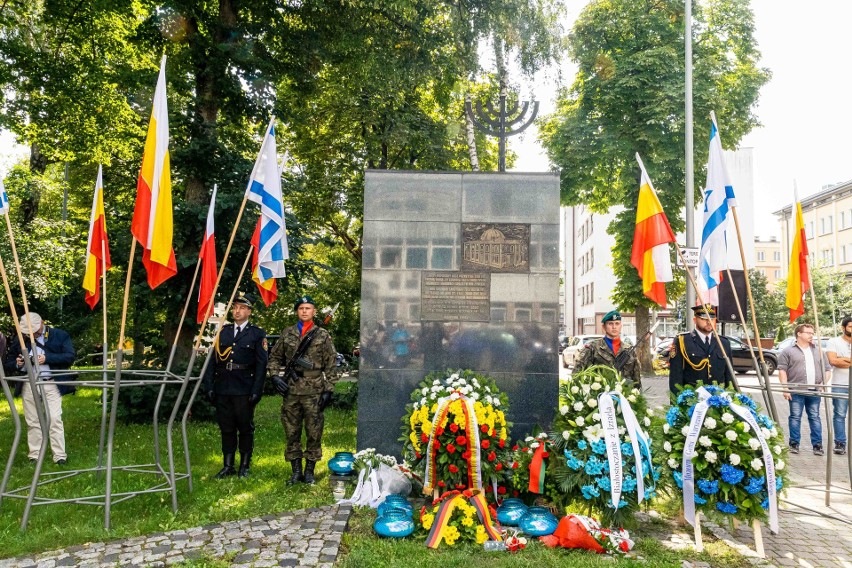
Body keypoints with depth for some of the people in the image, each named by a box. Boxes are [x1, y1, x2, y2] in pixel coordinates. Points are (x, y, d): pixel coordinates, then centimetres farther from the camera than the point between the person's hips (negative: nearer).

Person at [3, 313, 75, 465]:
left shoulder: (60, 336, 1)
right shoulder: (19, 340, 10)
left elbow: (70, 357, -8)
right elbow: (7, 363, 14)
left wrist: (47, 358, -20)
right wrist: (17, 364, -9)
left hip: (52, 385, -3)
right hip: (29, 386, 3)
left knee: (54, 420, -6)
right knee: (33, 422, 9)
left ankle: (60, 456, -3)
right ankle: (34, 456, 18)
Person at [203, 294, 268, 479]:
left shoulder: (257, 334, 1)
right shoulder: (223, 332, 12)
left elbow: (261, 364, -4)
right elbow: (212, 360, 9)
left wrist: (256, 391, -10)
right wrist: (209, 386, 1)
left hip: (244, 390, -3)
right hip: (222, 389, 4)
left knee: (245, 428, 6)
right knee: (226, 428, 11)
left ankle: (244, 466, 18)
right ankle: (228, 466, 22)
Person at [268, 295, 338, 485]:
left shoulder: (323, 335, 3)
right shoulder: (287, 334, 9)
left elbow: (330, 366, 1)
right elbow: (275, 357, 18)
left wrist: (329, 390, -5)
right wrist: (275, 375, 1)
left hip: (313, 391, -2)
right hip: (291, 391, 2)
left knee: (314, 433, 3)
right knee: (291, 433, 8)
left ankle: (309, 471, 17)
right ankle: (296, 471, 20)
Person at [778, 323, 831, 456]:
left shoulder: (818, 351, 15)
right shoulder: (788, 352, 1)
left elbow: (827, 369, 19)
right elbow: (782, 370, -3)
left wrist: (823, 383, 3)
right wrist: (785, 388, -10)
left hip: (814, 391, 4)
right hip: (796, 391, -3)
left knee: (815, 417, 7)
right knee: (795, 417, 1)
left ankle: (817, 444, 12)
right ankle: (794, 443, 8)